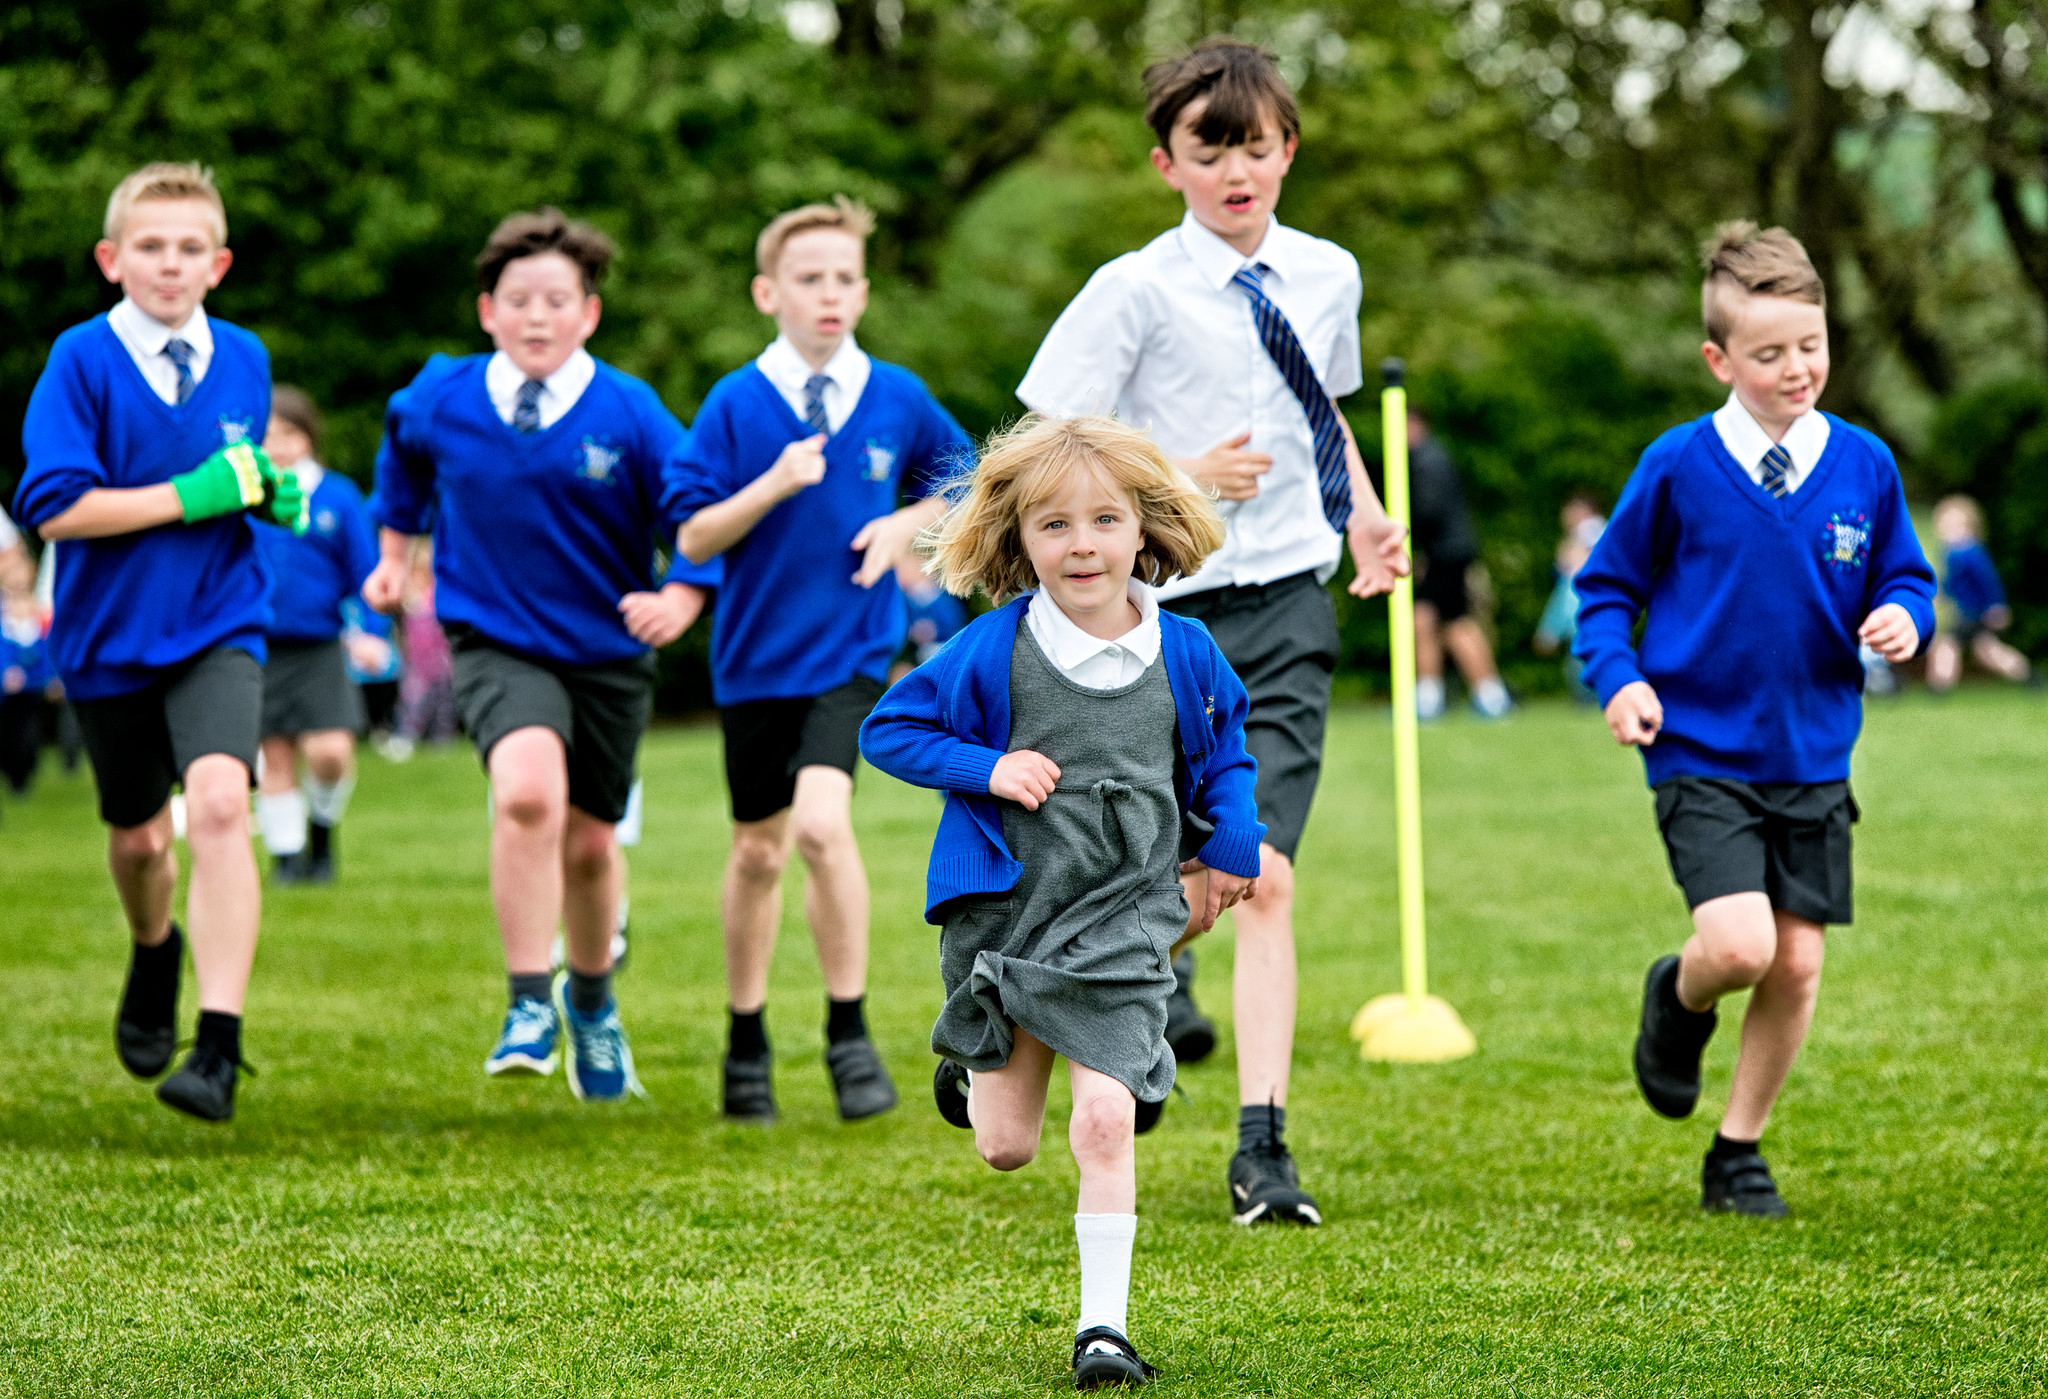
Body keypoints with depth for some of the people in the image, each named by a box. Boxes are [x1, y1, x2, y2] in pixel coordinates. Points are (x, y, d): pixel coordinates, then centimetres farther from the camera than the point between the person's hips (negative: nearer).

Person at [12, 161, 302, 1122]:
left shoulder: (243, 359, 2)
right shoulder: (82, 360, -10)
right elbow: (52, 506, -19)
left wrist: (269, 495, -4)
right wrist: (190, 497, -23)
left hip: (218, 627, 0)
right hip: (109, 635, 0)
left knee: (218, 801, -23)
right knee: (138, 834, 16)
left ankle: (220, 1049, -26)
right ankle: (154, 951, 52)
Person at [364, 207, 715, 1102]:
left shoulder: (629, 414, -12)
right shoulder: (440, 401, -5)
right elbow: (401, 456, 19)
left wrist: (680, 599, -24)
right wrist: (393, 550, 22)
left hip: (607, 652, 1)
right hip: (495, 644, -1)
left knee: (588, 843, 12)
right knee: (528, 793, -29)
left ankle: (591, 1000, 42)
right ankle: (529, 1006, -18)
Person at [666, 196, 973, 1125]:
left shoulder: (898, 401, -1)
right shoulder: (736, 405, -6)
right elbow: (693, 536, -7)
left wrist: (909, 524, -3)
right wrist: (773, 485, -21)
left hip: (852, 655, -1)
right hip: (756, 659, 1)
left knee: (822, 823, -21)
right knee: (757, 851, 12)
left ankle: (849, 1031, -8)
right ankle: (746, 1041, 30)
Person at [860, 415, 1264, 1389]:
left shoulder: (1183, 653, -2)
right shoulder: (992, 652, -11)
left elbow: (1221, 750, 17)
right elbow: (887, 729, -3)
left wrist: (1230, 843, 4)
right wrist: (988, 769, -17)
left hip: (1121, 918, 0)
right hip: (1003, 911, 0)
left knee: (1106, 1120, -12)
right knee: (1005, 1149, 9)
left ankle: (1103, 1323, -2)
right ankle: (979, 1071, 45)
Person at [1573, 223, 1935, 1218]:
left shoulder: (1863, 465, 1)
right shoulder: (1679, 467, -7)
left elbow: (1902, 576, 13)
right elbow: (1606, 586, 2)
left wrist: (1902, 616, -10)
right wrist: (1619, 680, -13)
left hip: (1814, 759, 4)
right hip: (1701, 755, -4)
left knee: (1798, 960, 3)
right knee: (1738, 944, -20)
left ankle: (1738, 1152, 22)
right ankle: (1678, 998, 18)